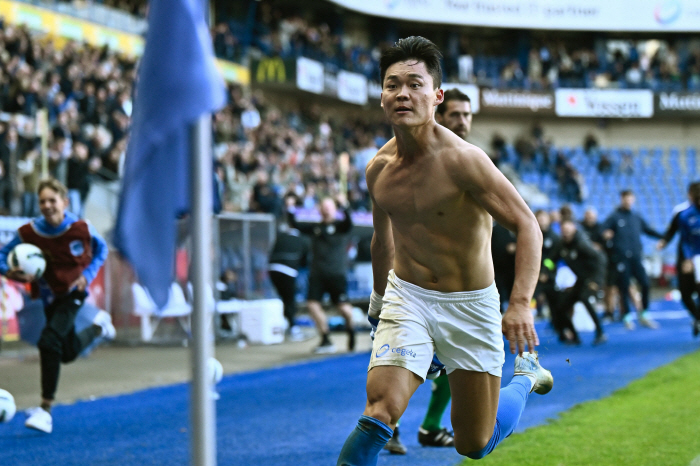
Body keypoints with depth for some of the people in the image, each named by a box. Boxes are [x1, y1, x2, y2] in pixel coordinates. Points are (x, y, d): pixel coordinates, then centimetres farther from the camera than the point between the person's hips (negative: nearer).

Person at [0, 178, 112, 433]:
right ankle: (98, 326, 53)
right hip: (50, 296, 4)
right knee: (68, 352, 18)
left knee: (49, 342, -23)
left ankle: (45, 409, -16)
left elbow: (101, 249, 2)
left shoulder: (81, 228, -18)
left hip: (74, 291, -4)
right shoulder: (28, 232, -17)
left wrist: (88, 275, -11)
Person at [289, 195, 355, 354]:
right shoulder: (315, 227, 15)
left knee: (342, 306, -7)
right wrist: (290, 211, 2)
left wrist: (345, 207, -31)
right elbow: (296, 225, 15)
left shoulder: (339, 226, 3)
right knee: (312, 304, -9)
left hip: (336, 273, -4)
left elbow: (349, 224, -18)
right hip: (317, 273, 4)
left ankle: (350, 328, 27)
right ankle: (326, 340, 0)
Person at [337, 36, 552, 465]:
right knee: (380, 411, -22)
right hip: (407, 298, 3)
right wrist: (379, 297, 29)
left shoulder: (462, 160, -19)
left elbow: (527, 225, -20)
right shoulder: (379, 169, -2)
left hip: (470, 305, -3)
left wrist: (521, 304, -32)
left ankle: (524, 372, 39)